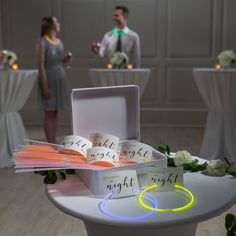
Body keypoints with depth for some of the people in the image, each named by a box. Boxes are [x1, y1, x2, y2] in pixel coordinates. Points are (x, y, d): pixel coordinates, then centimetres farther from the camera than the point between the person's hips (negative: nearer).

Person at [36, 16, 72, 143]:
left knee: (55, 113, 10)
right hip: (49, 79, -7)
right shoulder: (42, 42, -10)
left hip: (60, 79, 7)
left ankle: (54, 142, 16)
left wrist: (64, 59, 1)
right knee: (49, 113, -1)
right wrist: (45, 86, -18)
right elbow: (41, 65, -14)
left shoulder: (59, 42, 12)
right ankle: (50, 143, 5)